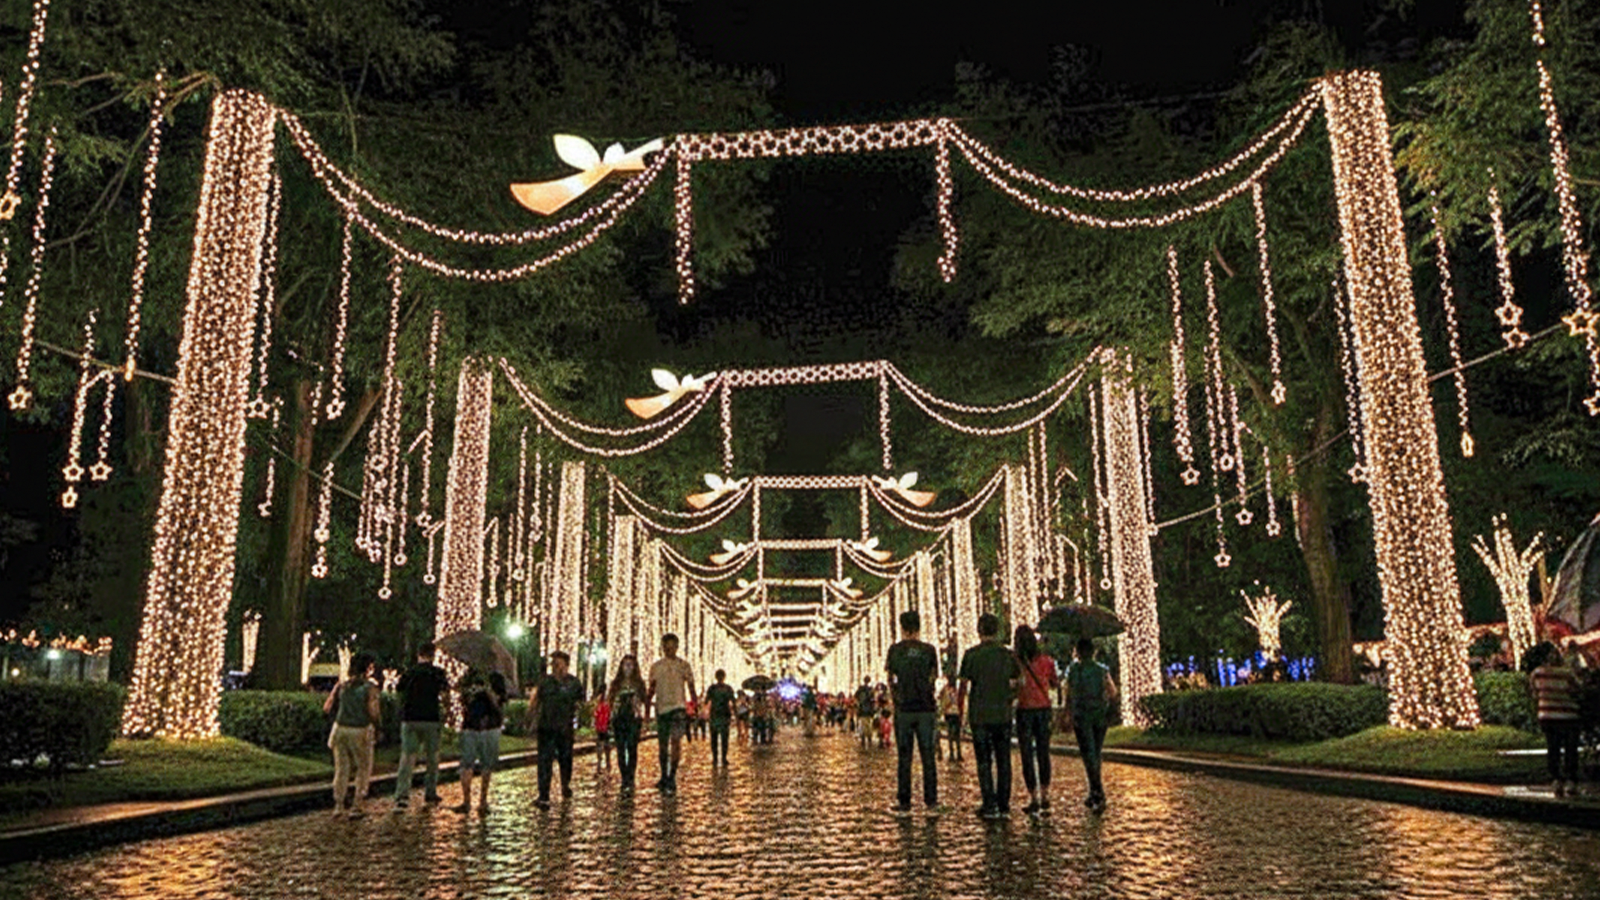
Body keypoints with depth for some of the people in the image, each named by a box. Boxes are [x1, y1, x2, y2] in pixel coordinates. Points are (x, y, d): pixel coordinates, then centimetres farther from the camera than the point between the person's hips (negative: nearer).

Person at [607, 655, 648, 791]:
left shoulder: (638, 683, 8)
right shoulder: (616, 683, 12)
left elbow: (643, 700, 4)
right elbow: (609, 700, 11)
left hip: (633, 719, -2)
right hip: (618, 719, 2)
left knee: (632, 749, -9)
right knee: (620, 750, 1)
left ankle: (630, 780, -8)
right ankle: (624, 779, 7)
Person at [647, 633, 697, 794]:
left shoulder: (683, 666, 3)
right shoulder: (656, 666, 11)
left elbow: (691, 687, 4)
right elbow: (652, 688, 16)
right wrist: (647, 699, 3)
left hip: (678, 707, -3)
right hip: (661, 708, 4)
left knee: (676, 742, -15)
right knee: (662, 744, 9)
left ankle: (672, 778, -13)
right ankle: (664, 778, 20)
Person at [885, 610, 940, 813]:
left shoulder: (896, 650, -3)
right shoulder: (929, 650, 0)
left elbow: (890, 678, 3)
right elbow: (934, 676, 7)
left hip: (904, 708, -1)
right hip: (926, 707, 1)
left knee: (904, 756, 3)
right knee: (928, 755, 6)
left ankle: (904, 801, 4)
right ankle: (930, 799, 8)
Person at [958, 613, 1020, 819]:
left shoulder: (971, 654, -7)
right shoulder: (1008, 655, 2)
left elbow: (964, 684, -4)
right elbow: (1016, 684, 7)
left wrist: (961, 705, 10)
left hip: (979, 715, -3)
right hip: (1003, 715, 3)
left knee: (984, 761, 3)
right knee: (1003, 761, 9)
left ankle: (990, 805, 2)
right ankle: (1004, 805, 12)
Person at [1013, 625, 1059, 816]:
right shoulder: (1046, 661, -2)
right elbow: (1054, 684, 11)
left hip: (1024, 710, -3)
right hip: (1043, 709, 3)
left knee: (1027, 755, 3)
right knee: (1043, 753, 14)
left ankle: (1033, 799, 3)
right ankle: (1045, 796, 18)